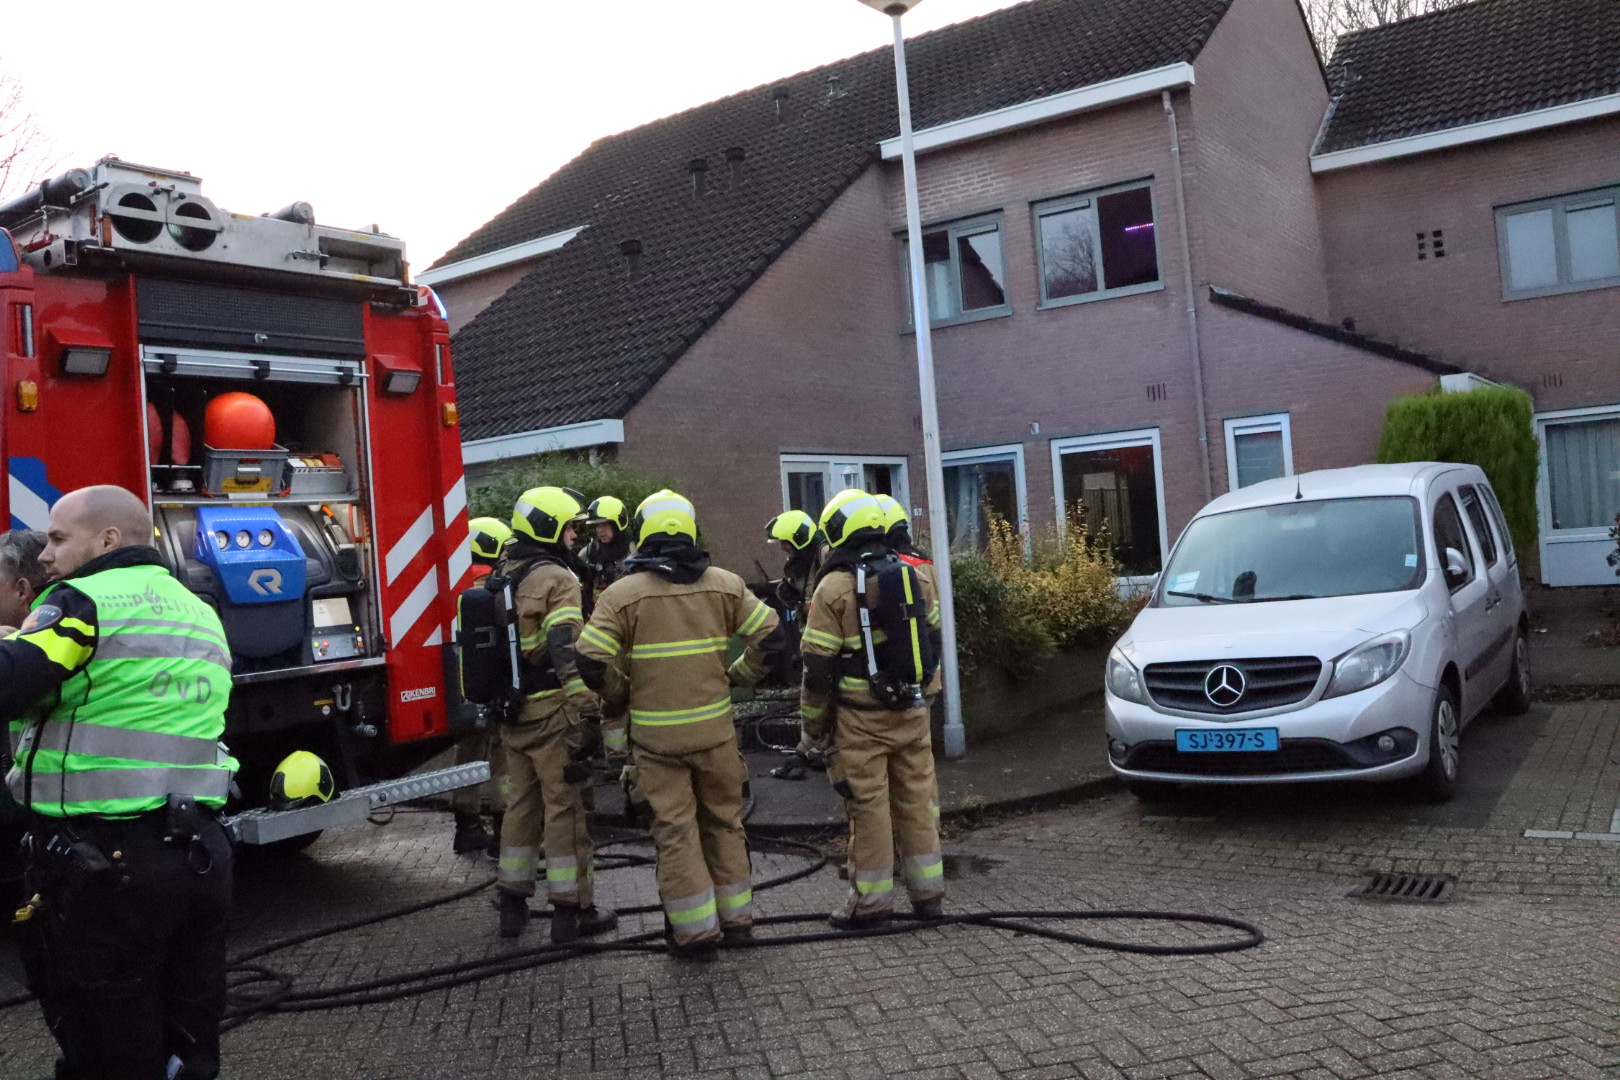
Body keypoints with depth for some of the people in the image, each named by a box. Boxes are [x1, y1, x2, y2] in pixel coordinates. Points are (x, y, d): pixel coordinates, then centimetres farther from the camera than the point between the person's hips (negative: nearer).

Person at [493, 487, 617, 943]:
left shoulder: (504, 579, 14)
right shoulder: (557, 579, -13)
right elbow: (567, 652, -22)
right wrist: (588, 710, -23)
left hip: (513, 711, 8)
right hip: (551, 710, -8)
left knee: (520, 803, 16)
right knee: (564, 807, -1)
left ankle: (512, 904, 23)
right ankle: (572, 909, 5)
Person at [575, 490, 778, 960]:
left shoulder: (622, 593, -8)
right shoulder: (724, 585, 1)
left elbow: (593, 662, -12)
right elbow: (769, 635, 1)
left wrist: (625, 691, 5)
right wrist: (738, 676, 13)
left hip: (656, 734, -3)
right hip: (715, 727, 3)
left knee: (675, 830, 6)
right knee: (724, 821, 17)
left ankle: (696, 930, 10)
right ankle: (736, 917, 27)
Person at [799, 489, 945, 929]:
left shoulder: (834, 587, -11)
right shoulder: (915, 576, 6)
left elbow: (818, 666, -11)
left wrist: (812, 727, -1)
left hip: (861, 717, -5)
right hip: (911, 711, 5)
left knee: (869, 805, 3)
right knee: (916, 797, 12)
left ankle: (871, 897, 12)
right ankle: (927, 891, 20)